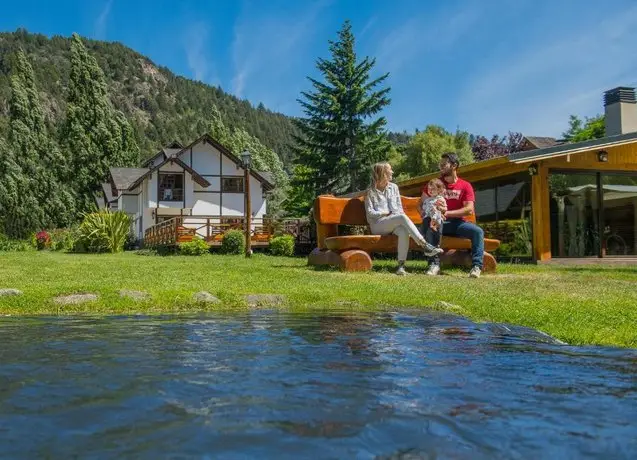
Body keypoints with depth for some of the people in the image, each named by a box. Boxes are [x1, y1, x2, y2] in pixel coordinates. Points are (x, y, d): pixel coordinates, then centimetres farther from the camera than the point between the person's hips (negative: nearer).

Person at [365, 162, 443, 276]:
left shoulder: (393, 187, 17)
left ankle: (401, 265, -39)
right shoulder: (371, 191, 5)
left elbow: (399, 208, 15)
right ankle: (425, 246, -40)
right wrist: (387, 213, -9)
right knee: (402, 217, -34)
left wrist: (398, 214, -6)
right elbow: (370, 212, -2)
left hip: (394, 223, 4)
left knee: (404, 231, -35)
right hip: (378, 225, -4)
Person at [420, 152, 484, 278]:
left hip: (458, 222, 0)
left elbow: (469, 210, -7)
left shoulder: (465, 186, 5)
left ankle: (476, 266, -24)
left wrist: (447, 213, -20)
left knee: (478, 231, -25)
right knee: (429, 226, -34)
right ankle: (434, 264, -32)